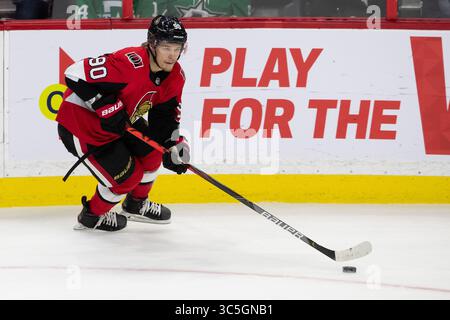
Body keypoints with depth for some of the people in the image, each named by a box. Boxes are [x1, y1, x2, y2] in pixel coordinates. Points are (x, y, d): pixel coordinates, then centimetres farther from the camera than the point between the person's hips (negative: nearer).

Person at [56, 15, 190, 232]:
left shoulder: (175, 75, -5)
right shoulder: (129, 63, -33)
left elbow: (166, 114, 7)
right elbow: (75, 75, -35)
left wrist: (173, 146, -6)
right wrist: (107, 107, -35)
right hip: (79, 125, -9)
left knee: (152, 154, 9)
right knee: (127, 176, -7)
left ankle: (136, 204, 36)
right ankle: (92, 216, 19)